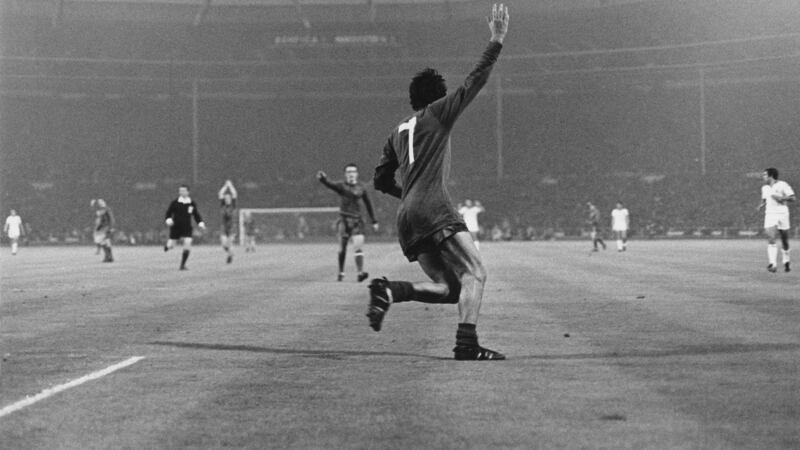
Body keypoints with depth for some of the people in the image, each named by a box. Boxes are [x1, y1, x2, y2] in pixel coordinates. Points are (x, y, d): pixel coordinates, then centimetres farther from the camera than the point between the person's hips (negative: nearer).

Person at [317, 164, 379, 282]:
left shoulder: (361, 188, 10)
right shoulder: (342, 186, 0)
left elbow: (368, 204, 19)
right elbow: (330, 185, -21)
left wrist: (374, 221, 20)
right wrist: (323, 179, -44)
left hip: (357, 219, 2)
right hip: (344, 219, -2)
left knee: (358, 246, -11)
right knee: (342, 248, 2)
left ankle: (360, 273, -17)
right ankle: (341, 272, 17)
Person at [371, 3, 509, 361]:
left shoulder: (398, 133, 25)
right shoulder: (437, 113, 7)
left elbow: (381, 181, 26)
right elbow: (474, 82, 4)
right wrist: (497, 41, 9)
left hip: (406, 219, 8)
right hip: (434, 210, -8)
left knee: (450, 288, 7)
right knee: (474, 275, -12)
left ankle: (389, 291, -14)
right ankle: (467, 344, -29)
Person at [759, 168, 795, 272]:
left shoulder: (783, 185, -4)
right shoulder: (764, 188, 12)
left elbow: (792, 198, -7)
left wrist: (781, 198, -19)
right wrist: (762, 205, 7)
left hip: (782, 214, -3)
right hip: (770, 215, 3)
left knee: (784, 241, 6)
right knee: (771, 239, -16)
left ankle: (786, 263, 27)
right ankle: (773, 264, -23)